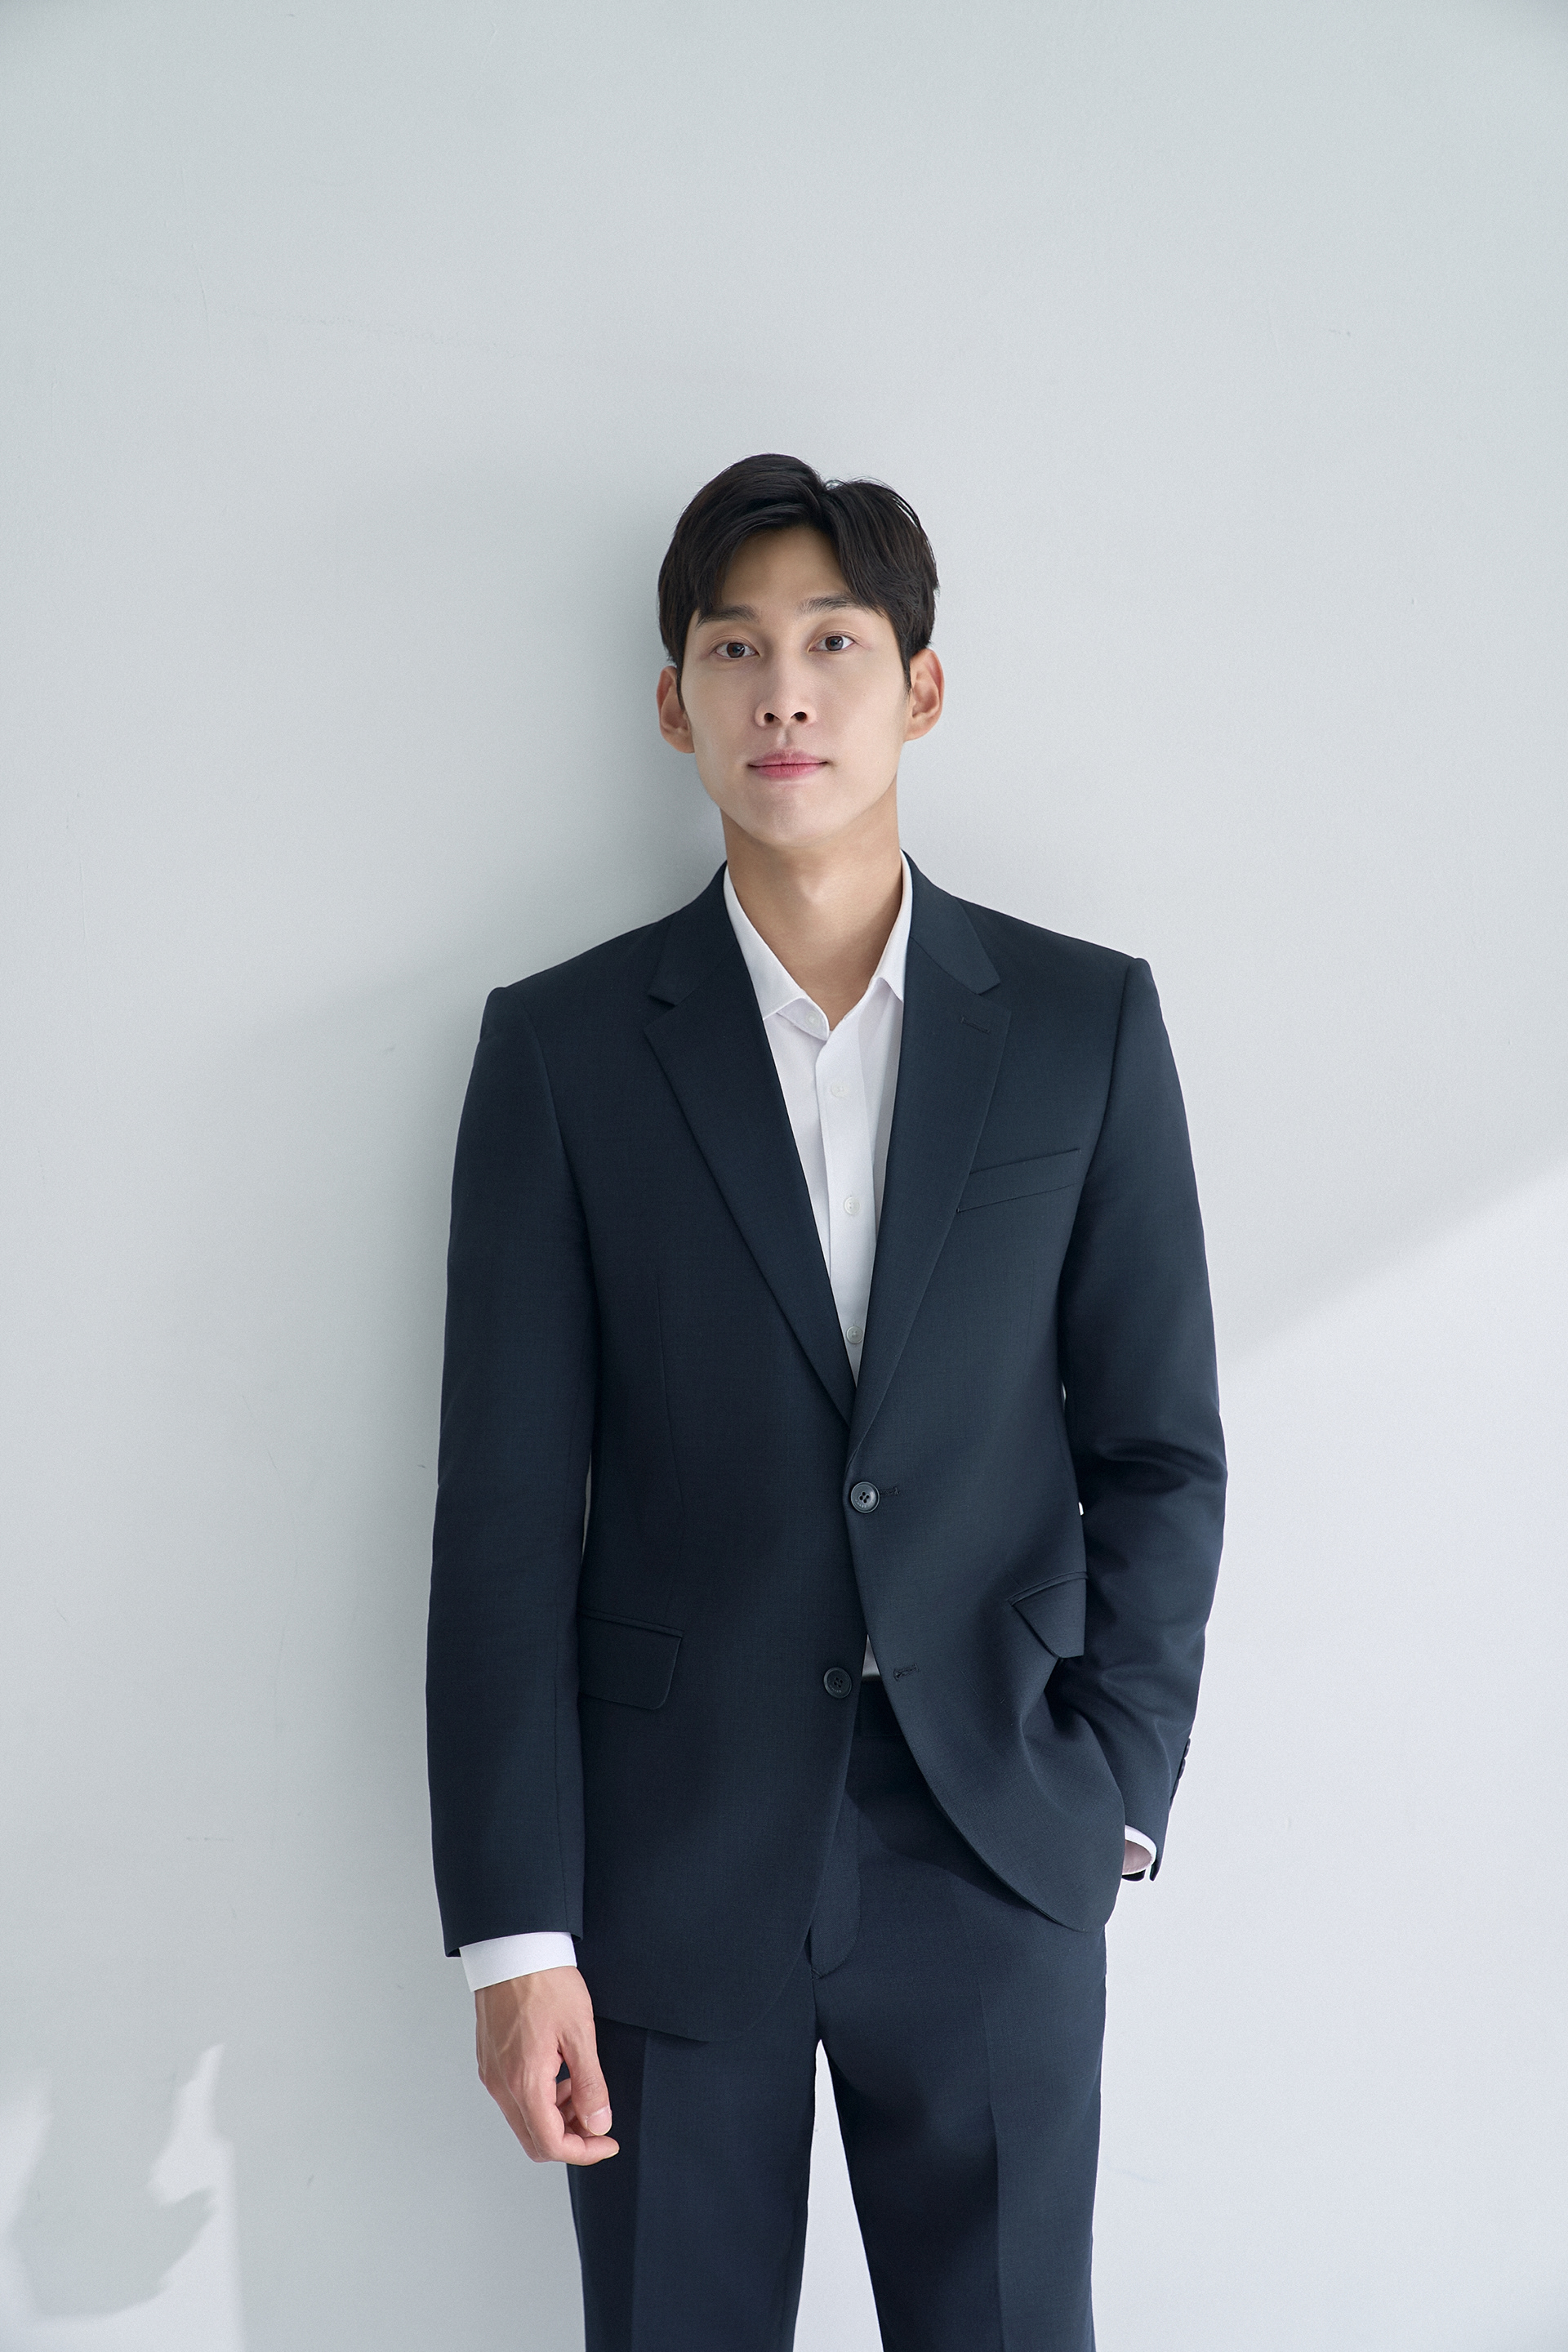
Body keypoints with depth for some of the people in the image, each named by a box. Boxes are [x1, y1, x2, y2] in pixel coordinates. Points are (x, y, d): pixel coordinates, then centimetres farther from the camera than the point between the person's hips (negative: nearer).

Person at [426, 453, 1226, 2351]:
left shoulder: (1085, 1023, 3)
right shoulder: (561, 1045, -1)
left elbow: (1158, 1449, 5)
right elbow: (506, 1507, -4)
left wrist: (1112, 1790, -1)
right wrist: (515, 1925, -7)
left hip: (996, 1856, 1)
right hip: (670, 1844, 0)